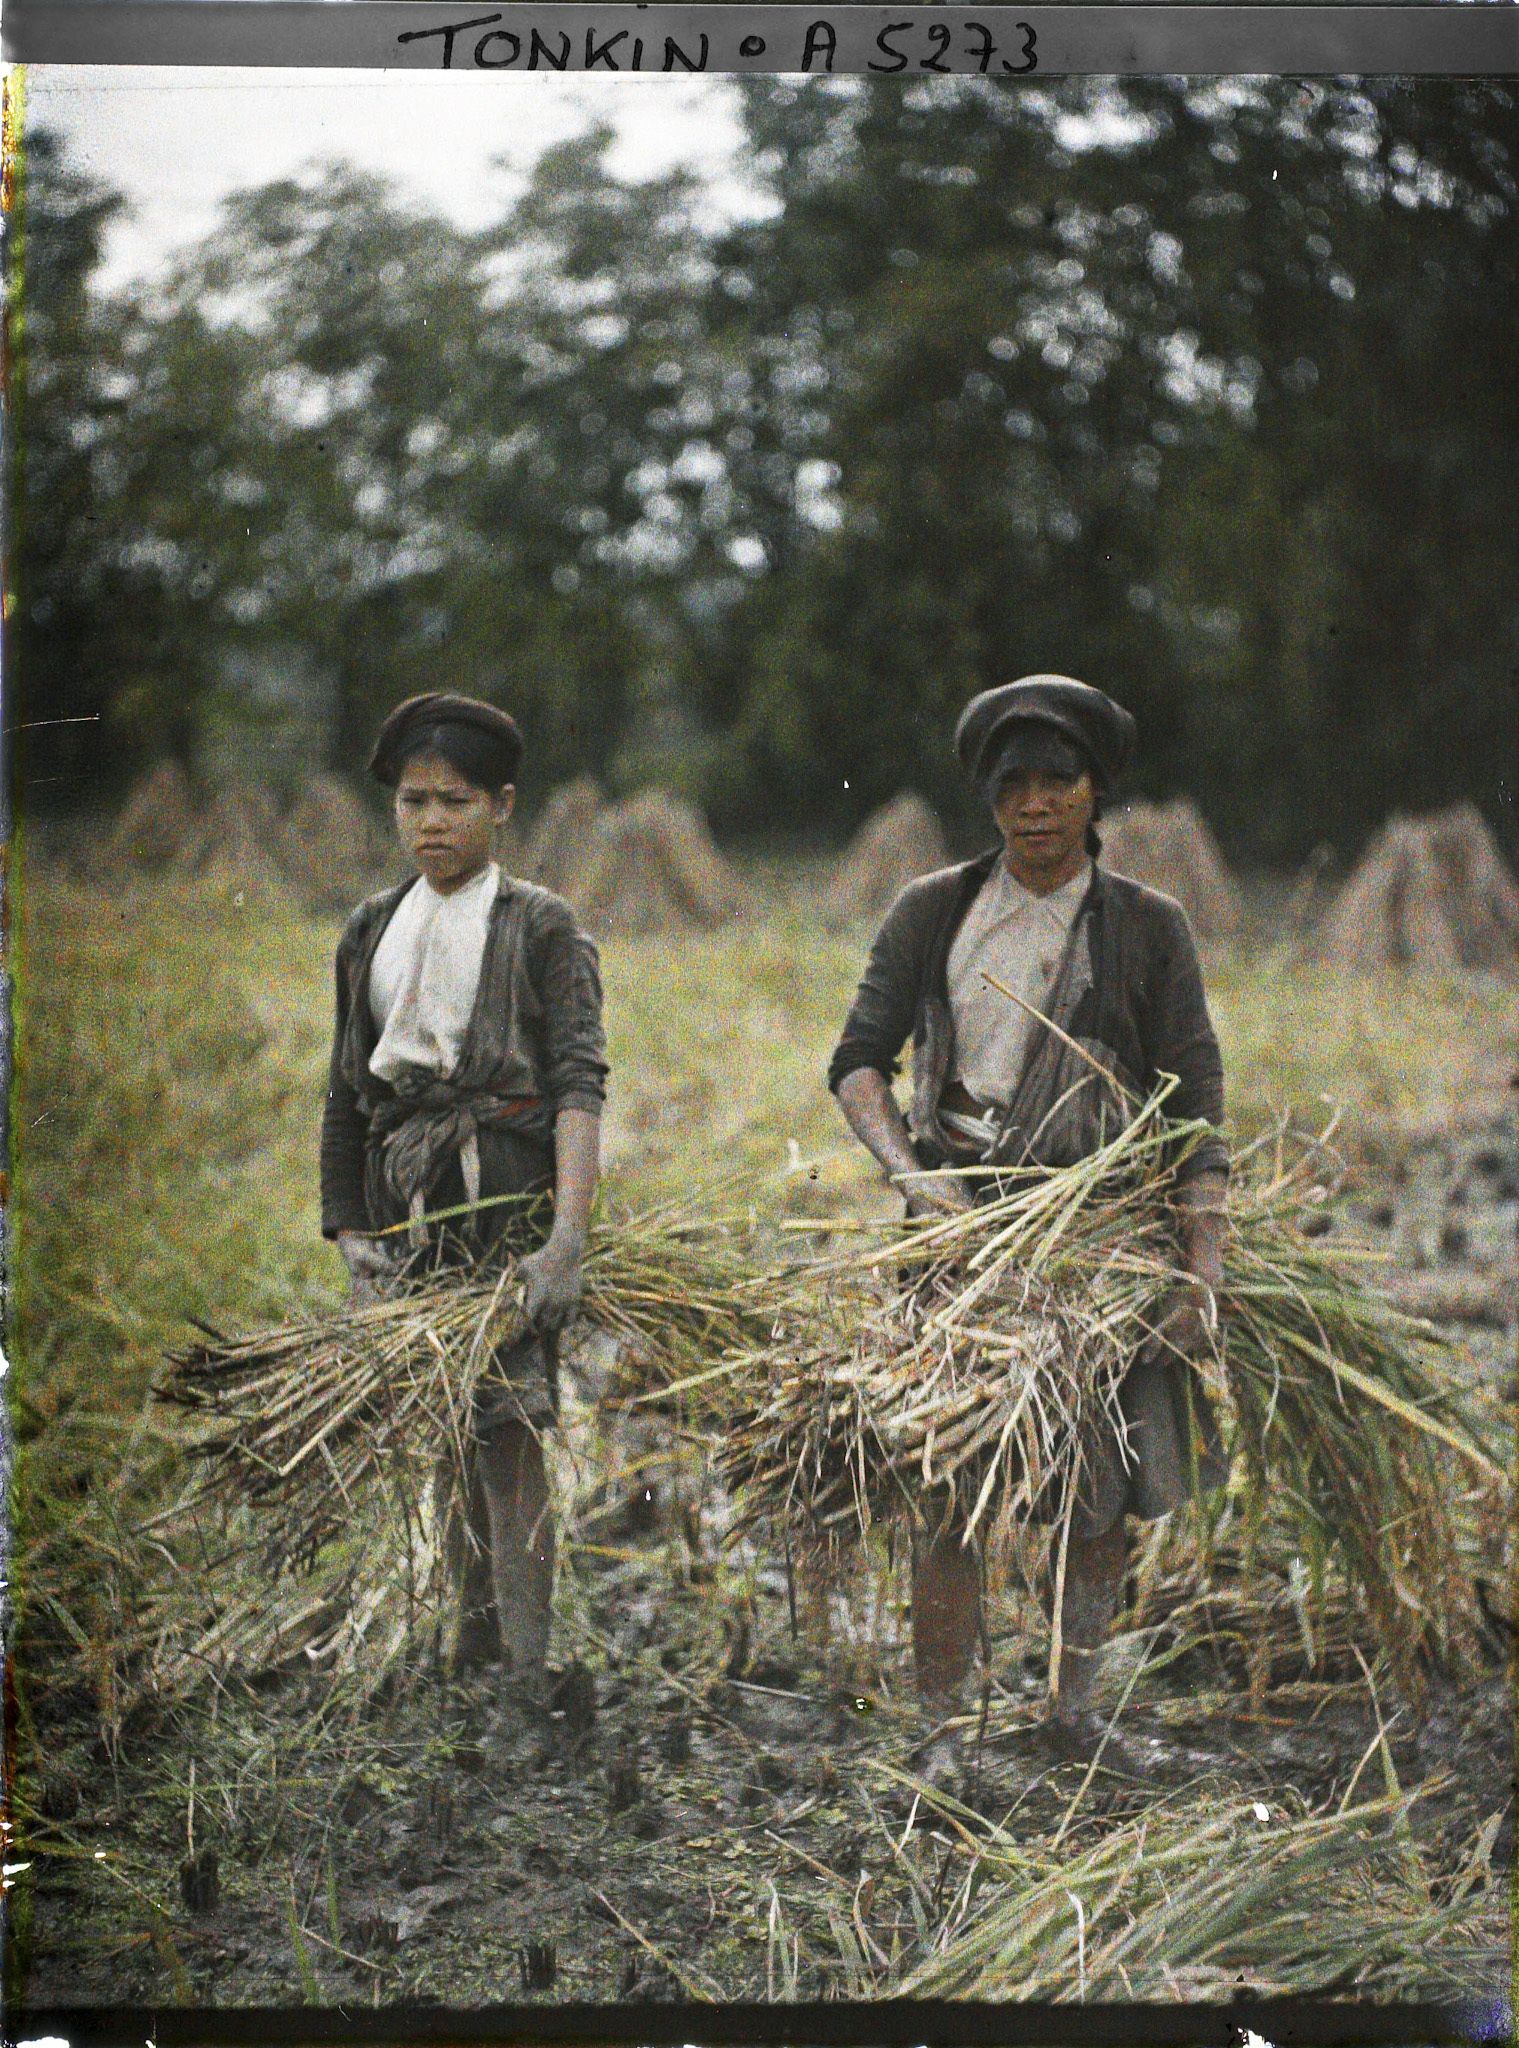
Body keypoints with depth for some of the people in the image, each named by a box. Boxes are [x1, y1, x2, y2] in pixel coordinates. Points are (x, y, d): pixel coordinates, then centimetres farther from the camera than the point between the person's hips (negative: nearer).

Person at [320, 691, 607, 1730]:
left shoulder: (542, 925, -1)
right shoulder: (371, 930, 14)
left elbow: (579, 1081, -11)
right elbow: (347, 1089, 17)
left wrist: (570, 1232, -23)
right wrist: (350, 1228, 9)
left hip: (511, 1192, -5)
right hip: (407, 1200, 5)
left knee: (508, 1427, -10)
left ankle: (527, 1685, -8)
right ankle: (476, 1631, 19)